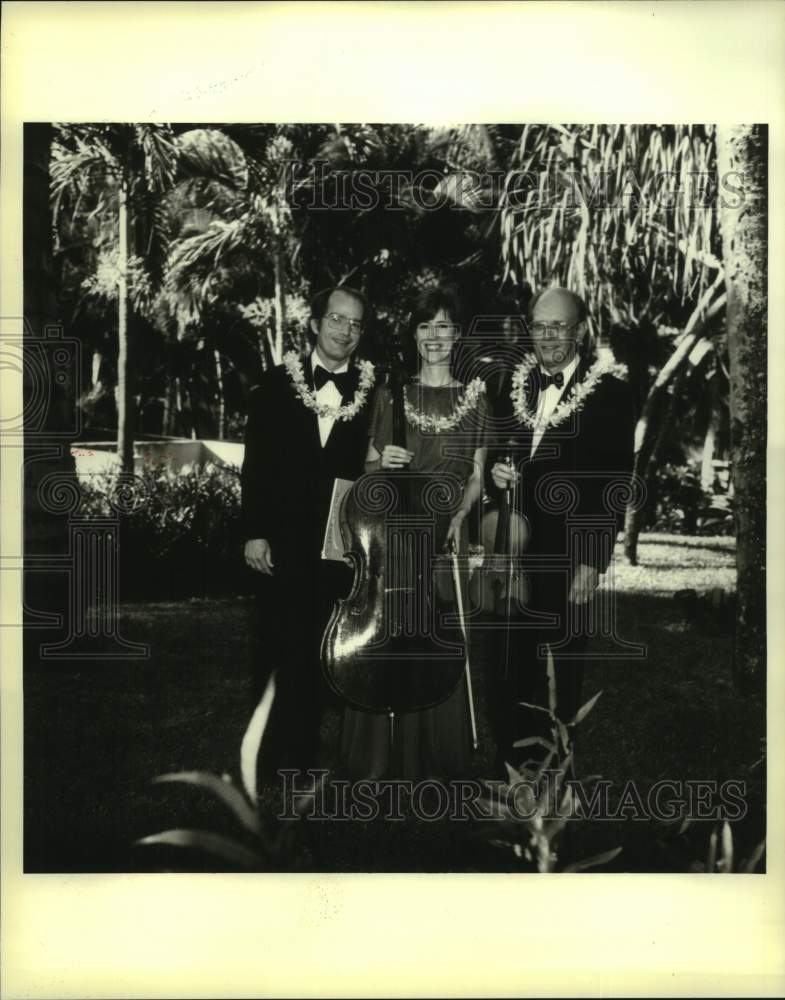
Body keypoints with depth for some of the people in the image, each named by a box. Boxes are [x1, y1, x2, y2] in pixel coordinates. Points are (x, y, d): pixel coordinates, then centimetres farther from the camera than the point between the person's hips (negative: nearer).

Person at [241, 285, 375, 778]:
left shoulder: (374, 391, 2)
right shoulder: (279, 383, 3)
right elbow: (256, 463, 0)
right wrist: (255, 532, -5)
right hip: (283, 540, 0)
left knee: (320, 652, 7)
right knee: (279, 648, 7)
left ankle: (304, 754, 21)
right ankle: (270, 756, 21)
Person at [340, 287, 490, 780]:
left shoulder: (474, 398, 8)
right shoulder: (391, 394, 10)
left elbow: (478, 476, 6)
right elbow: (367, 470, 11)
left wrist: (460, 514, -12)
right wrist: (382, 462, -11)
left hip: (446, 534, 0)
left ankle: (434, 759, 14)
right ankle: (377, 759, 12)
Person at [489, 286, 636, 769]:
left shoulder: (611, 392, -8)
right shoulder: (516, 384, 9)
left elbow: (613, 484, -10)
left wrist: (591, 561, -14)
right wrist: (498, 472, -5)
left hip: (568, 557, -4)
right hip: (516, 549, 4)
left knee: (562, 669, 8)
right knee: (514, 666, 10)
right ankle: (511, 762, 24)